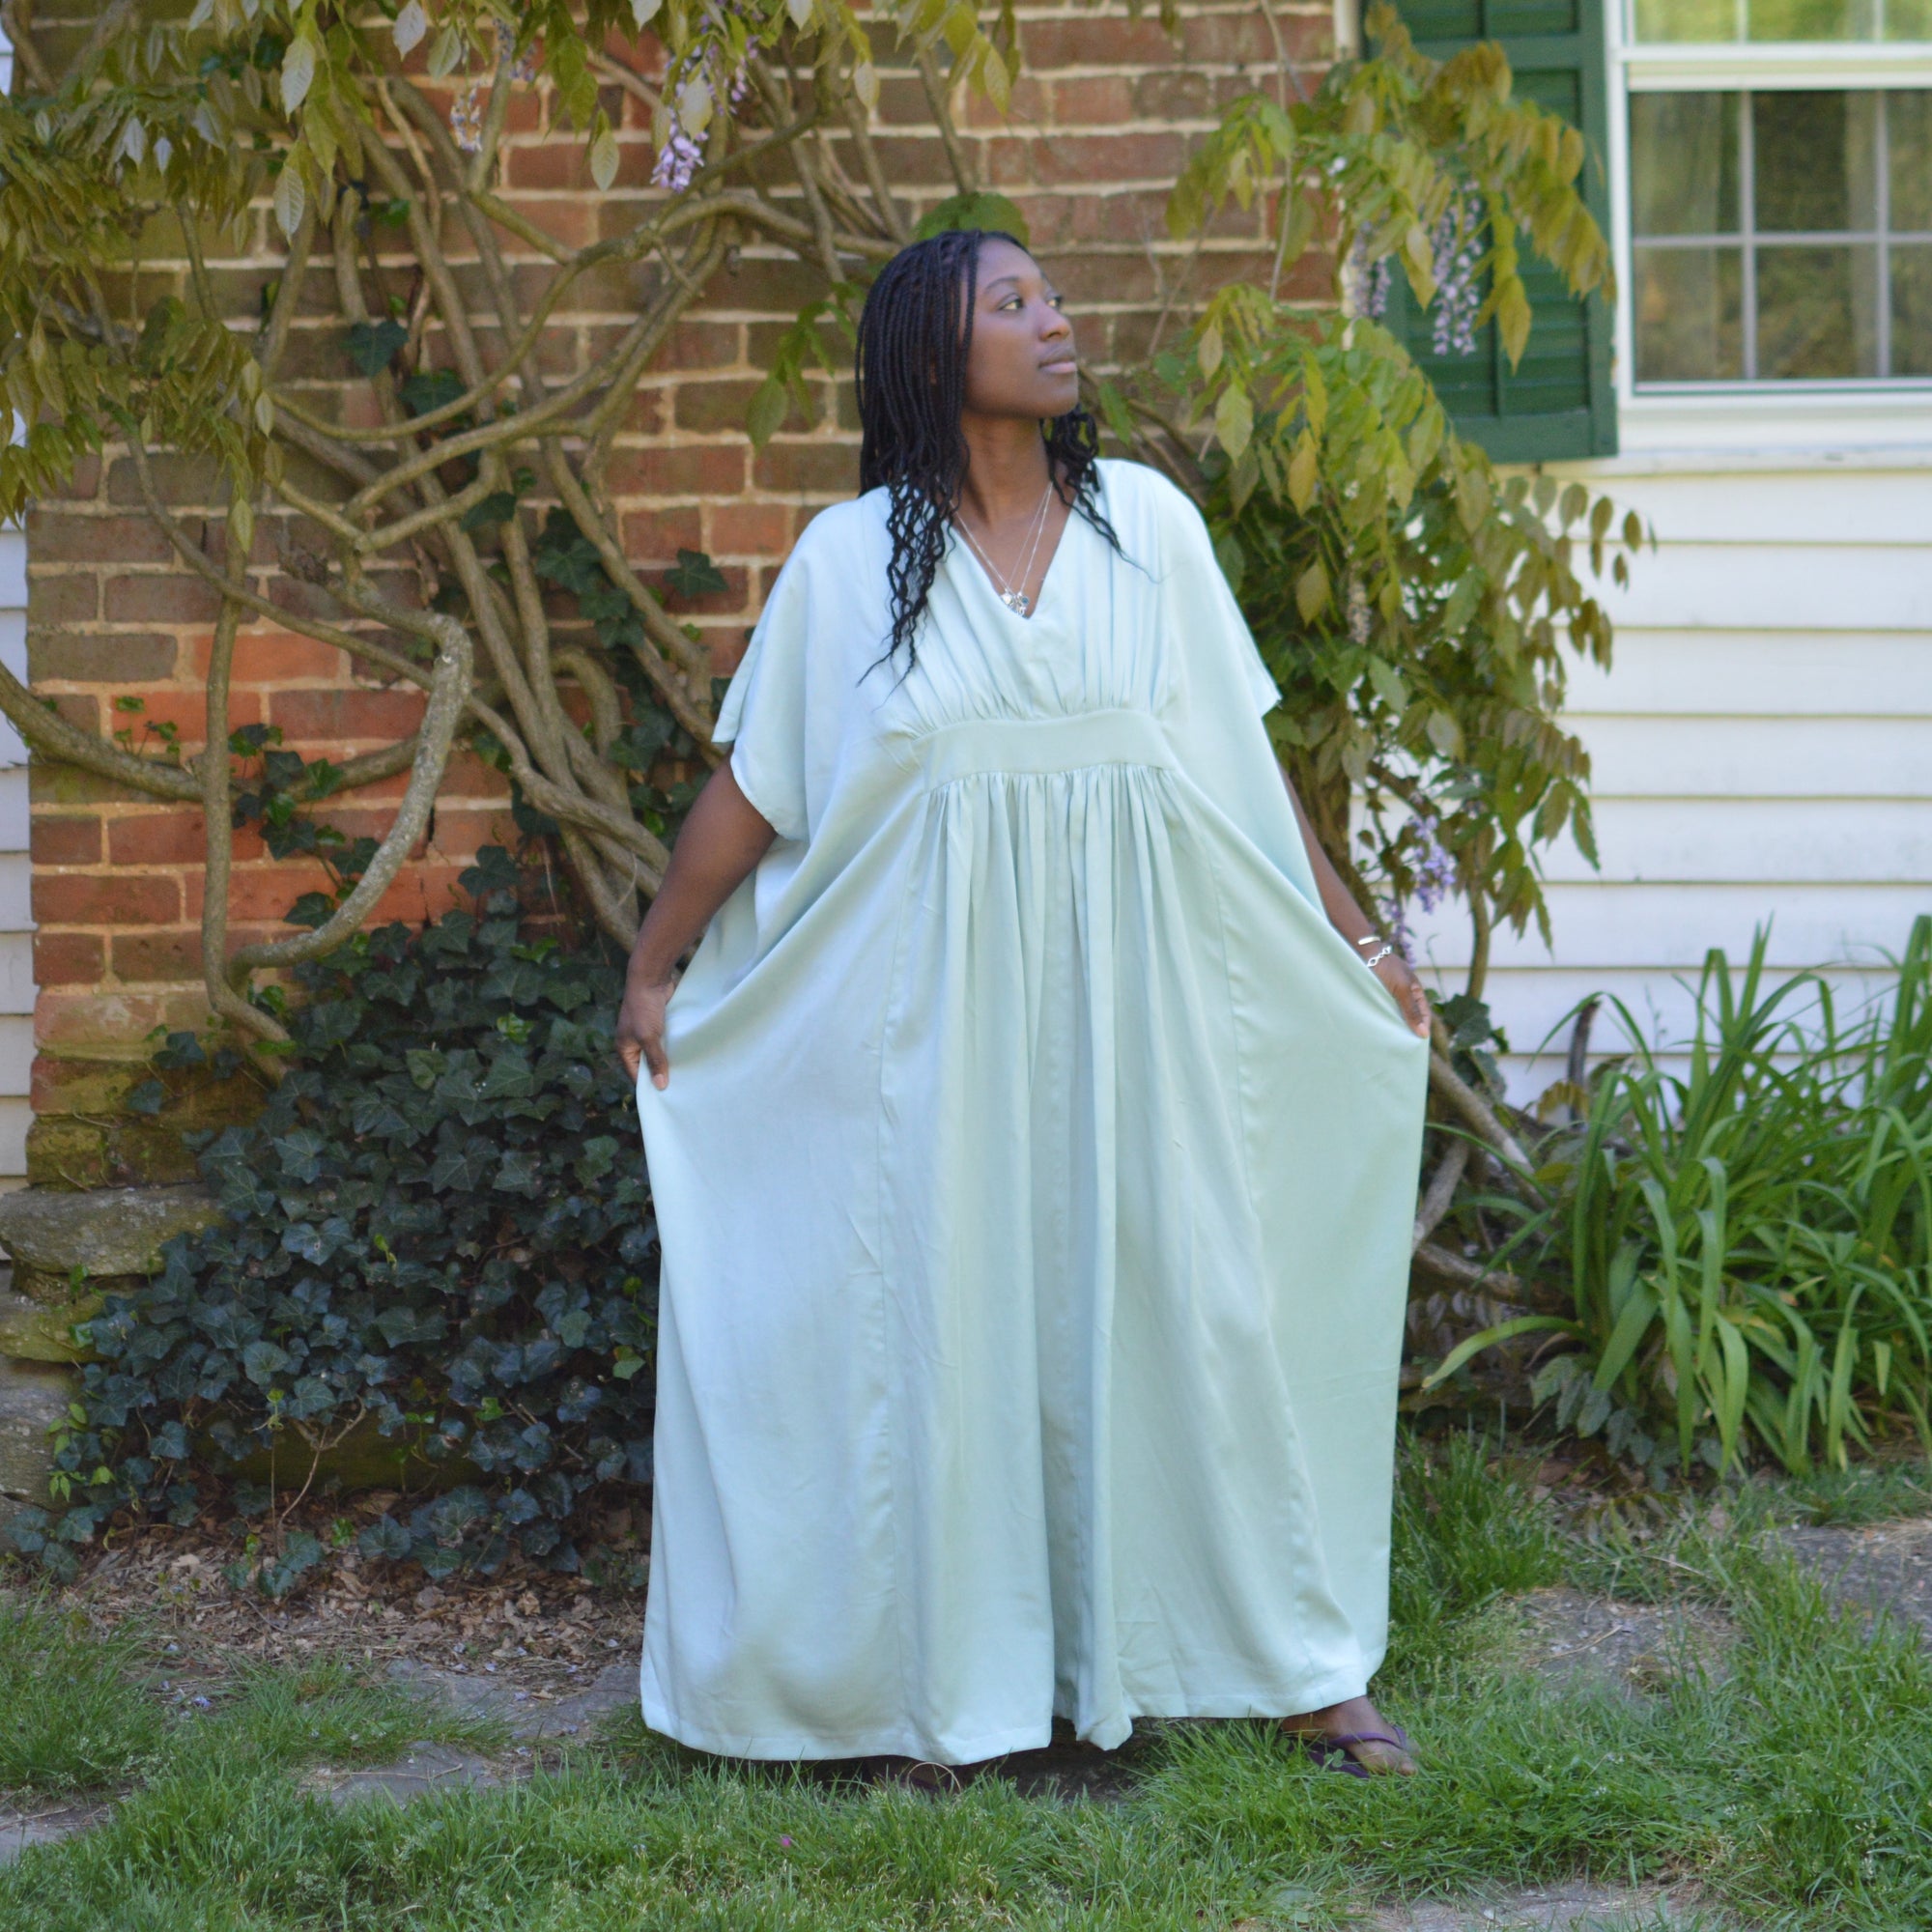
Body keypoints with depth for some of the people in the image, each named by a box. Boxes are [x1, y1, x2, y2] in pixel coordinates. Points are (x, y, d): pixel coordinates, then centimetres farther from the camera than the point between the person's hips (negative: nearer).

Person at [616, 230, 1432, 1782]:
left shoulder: (1147, 521, 4)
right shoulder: (850, 561, 0)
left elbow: (1245, 757, 9)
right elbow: (749, 789, 6)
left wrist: (1355, 937, 11)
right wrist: (654, 972, 8)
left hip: (1133, 998, 2)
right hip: (942, 1001, -1)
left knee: (1188, 1292, 5)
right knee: (951, 1312, 3)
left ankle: (1293, 1662, 14)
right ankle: (961, 1678, 14)